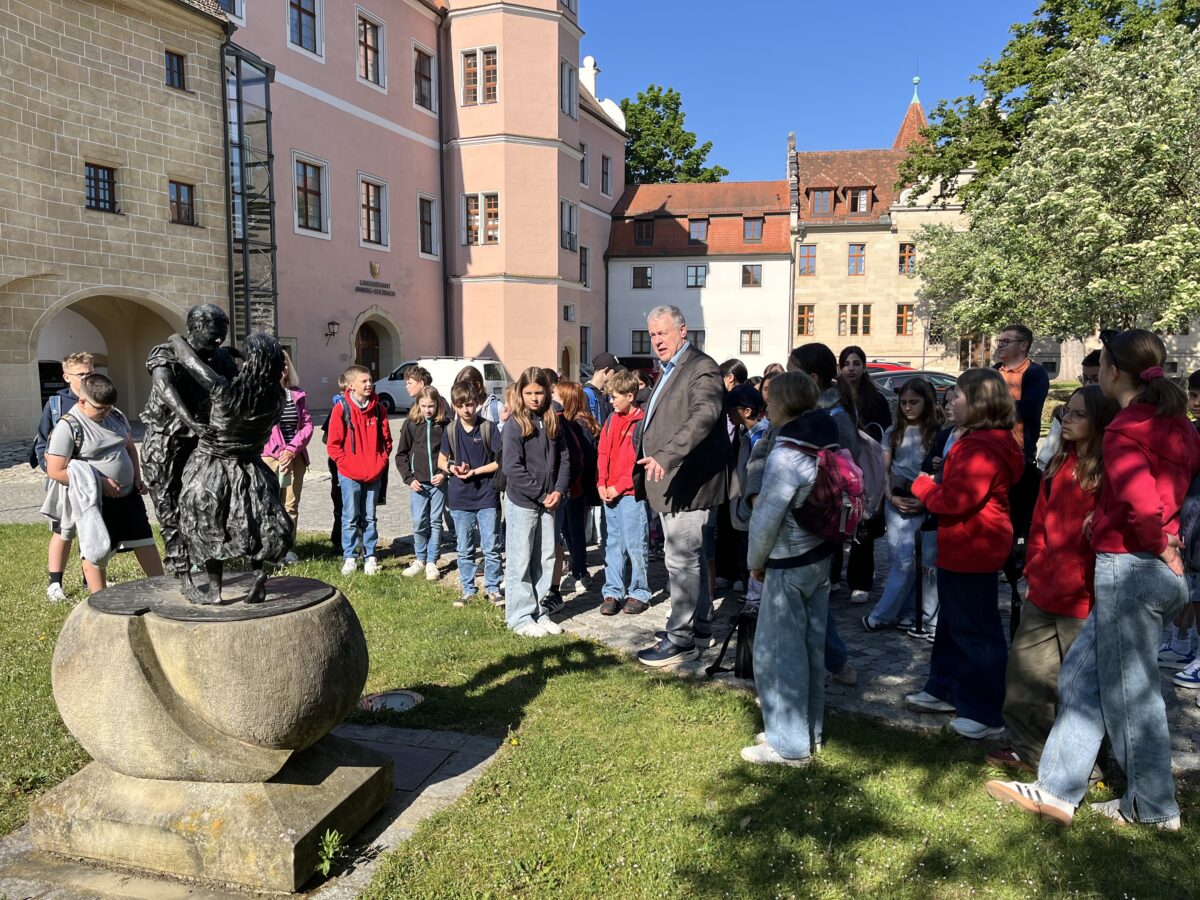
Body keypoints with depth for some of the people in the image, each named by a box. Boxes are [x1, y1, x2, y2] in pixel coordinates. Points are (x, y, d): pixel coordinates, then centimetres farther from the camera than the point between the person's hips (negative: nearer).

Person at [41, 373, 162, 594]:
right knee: (97, 554, 6)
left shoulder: (116, 416, 5)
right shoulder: (68, 426, -14)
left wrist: (137, 478, 7)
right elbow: (55, 471, -17)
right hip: (96, 502, -6)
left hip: (128, 495, 6)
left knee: (145, 543, 11)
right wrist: (99, 482, -20)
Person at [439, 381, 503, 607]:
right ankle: (467, 590, 23)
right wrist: (452, 468, -11)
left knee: (491, 547, 3)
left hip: (487, 496, -3)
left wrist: (475, 471, -15)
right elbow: (441, 461, 11)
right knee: (464, 549, 11)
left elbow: (500, 461, -6)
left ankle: (493, 588, 17)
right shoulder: (450, 430, 3)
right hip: (460, 497, 3)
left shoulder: (489, 428, -6)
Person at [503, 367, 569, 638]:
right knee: (521, 561, 2)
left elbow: (563, 458, 9)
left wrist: (559, 490, -6)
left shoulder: (553, 422, 7)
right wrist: (540, 495, -15)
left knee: (545, 558, 11)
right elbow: (512, 467, -14)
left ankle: (539, 612, 22)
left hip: (547, 501, 6)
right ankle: (521, 617, 10)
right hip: (521, 501, -6)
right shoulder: (515, 424, -9)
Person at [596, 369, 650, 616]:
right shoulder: (612, 419, 11)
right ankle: (613, 592, 18)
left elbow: (641, 462, -13)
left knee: (635, 545, 1)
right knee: (613, 544, 11)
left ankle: (639, 593, 12)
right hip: (609, 493, 7)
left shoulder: (642, 422, -10)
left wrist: (618, 487, -13)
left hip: (632, 493, -7)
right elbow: (602, 452, 13)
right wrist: (602, 484, 1)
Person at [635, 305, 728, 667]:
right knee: (691, 556, 19)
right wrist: (651, 463, 19)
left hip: (687, 484, -10)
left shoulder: (702, 369, -14)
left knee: (682, 560, -5)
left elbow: (704, 416, -31)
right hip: (668, 482, 10)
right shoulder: (668, 372, 18)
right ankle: (700, 620, 33)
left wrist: (666, 456, -41)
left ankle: (681, 639, 3)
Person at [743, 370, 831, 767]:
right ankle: (809, 732, 29)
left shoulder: (786, 455, -21)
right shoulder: (827, 445, 5)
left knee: (777, 651, 2)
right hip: (821, 557, 9)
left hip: (789, 566, -9)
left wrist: (756, 561, -4)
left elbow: (766, 517, -19)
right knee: (812, 646, 16)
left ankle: (788, 744, 11)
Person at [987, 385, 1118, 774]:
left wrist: (1095, 592, -20)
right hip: (1043, 594, 7)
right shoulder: (1059, 464, 9)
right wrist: (1033, 573, 11)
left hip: (1083, 600, -7)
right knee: (1026, 670, 14)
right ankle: (1030, 749, 29)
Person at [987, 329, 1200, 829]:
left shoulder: (1124, 431, -16)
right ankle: (1057, 792, 19)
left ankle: (1154, 806, 26)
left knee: (1130, 691, 8)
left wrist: (1159, 548, -12)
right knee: (1082, 676, 14)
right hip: (1157, 568, 9)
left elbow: (1142, 503, -29)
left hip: (1129, 568, -9)